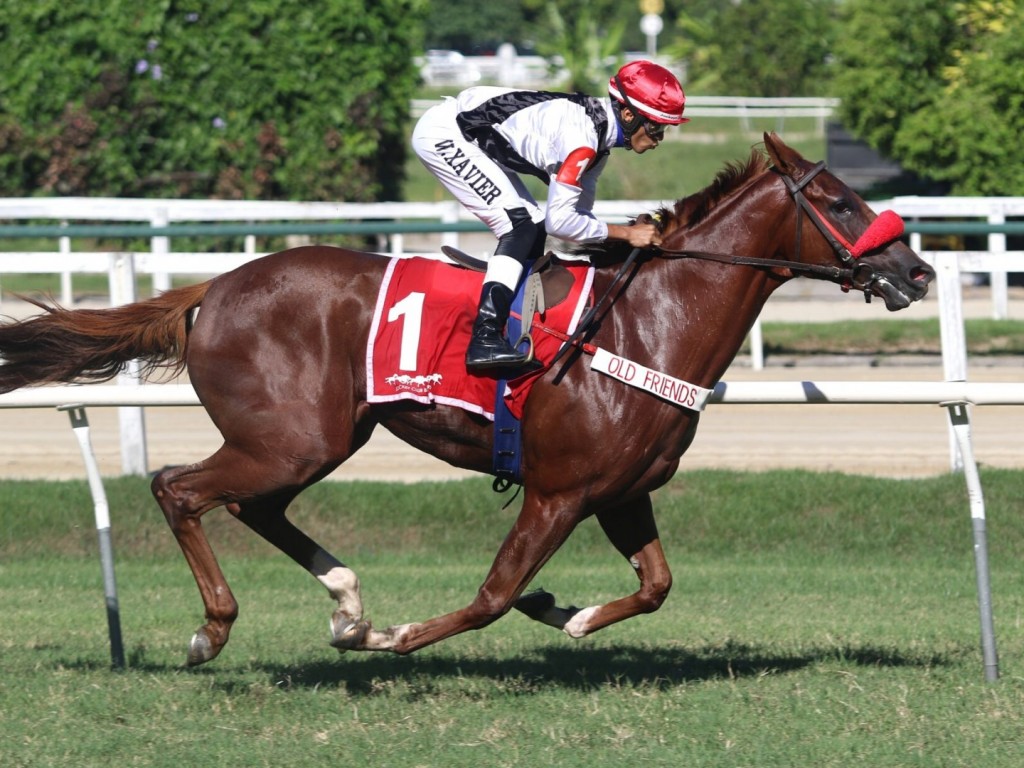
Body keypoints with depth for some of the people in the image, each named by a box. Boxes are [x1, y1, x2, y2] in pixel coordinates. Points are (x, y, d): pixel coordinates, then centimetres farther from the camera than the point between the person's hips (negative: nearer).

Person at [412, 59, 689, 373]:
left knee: (531, 230, 10)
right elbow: (558, 221, -25)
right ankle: (485, 340, -25)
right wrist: (625, 233, -17)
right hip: (442, 132, -10)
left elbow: (579, 214, 12)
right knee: (519, 223, -18)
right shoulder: (582, 137, -26)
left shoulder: (597, 127, 4)